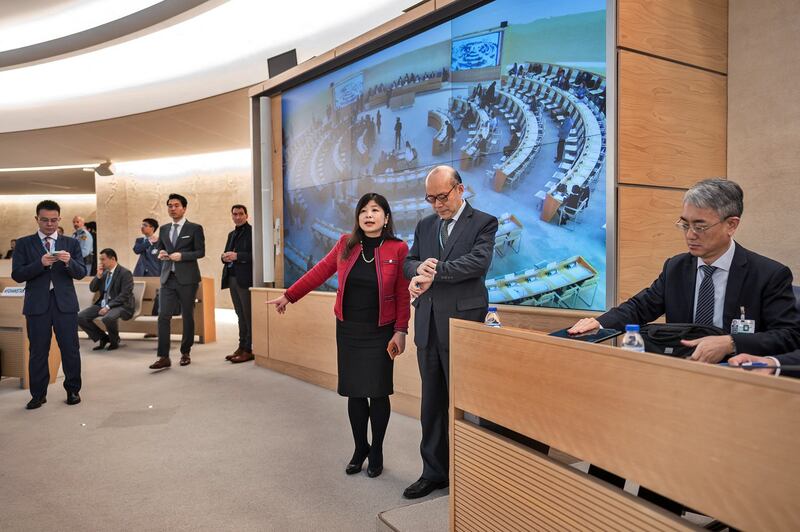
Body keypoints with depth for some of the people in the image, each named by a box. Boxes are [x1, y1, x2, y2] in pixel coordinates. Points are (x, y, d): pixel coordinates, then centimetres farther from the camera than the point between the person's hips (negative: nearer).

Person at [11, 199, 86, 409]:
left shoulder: (71, 243, 9)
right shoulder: (24, 243, 7)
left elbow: (81, 273, 2)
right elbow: (17, 275, -1)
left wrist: (69, 262, -18)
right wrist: (40, 263, -17)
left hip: (65, 303, 0)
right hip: (37, 304, 0)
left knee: (71, 349, 3)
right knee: (38, 351, 6)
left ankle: (73, 390, 17)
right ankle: (38, 394, 18)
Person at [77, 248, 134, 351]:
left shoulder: (125, 273, -11)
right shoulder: (104, 271, 10)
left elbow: (124, 295, -18)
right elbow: (92, 289, 13)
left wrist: (108, 307, -23)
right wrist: (98, 276, -4)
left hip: (120, 305, -7)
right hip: (103, 303, 8)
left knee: (108, 317, -37)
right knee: (80, 317, -10)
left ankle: (114, 341, -6)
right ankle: (103, 338, 7)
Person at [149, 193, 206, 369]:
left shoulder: (195, 228, -1)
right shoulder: (164, 229, 14)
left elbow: (200, 252, -5)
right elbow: (160, 249, 22)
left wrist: (182, 255, -18)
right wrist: (160, 254, -1)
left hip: (187, 278, -4)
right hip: (167, 278, 4)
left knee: (187, 316, 6)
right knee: (163, 316, -5)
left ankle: (185, 353, 20)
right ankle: (164, 357, -2)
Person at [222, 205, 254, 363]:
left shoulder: (252, 232, -5)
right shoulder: (231, 234, 20)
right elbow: (226, 254, 22)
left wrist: (237, 256, -19)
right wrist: (225, 257, -1)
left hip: (245, 279, -8)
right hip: (232, 278, 8)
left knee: (248, 315, -5)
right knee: (240, 315, 12)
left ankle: (249, 349, -1)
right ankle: (242, 347, 18)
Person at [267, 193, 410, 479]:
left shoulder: (398, 249, -7)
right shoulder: (346, 243, 3)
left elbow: (403, 295, -6)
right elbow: (320, 272, 8)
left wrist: (400, 331, -10)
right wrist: (289, 296, 10)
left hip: (380, 332, -3)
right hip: (348, 330, 3)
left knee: (377, 392, 3)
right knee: (354, 392, 9)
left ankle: (376, 452, 25)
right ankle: (359, 448, 28)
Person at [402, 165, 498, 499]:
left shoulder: (483, 223, -2)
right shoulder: (425, 225, 15)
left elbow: (479, 261, -17)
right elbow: (409, 262, 10)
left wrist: (434, 273, -19)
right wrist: (420, 268, -14)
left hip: (462, 324, -5)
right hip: (428, 324, 5)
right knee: (431, 405, 13)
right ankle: (434, 472, 27)